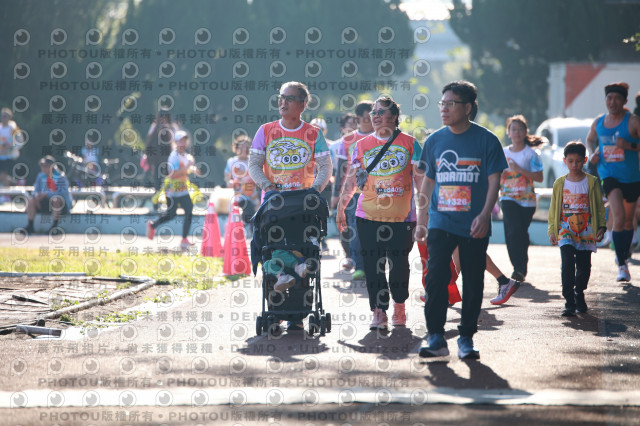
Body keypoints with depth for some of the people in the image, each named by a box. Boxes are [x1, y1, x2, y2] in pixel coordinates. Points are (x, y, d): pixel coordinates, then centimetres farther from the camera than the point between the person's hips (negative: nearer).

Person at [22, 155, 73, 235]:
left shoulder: (60, 176, -14)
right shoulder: (41, 176, 5)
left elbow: (62, 193, -25)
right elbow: (36, 190, 7)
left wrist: (46, 194, -31)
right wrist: (37, 196, -18)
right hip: (45, 202, 6)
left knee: (56, 199, -38)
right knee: (31, 200, -13)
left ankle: (54, 225, -30)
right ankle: (30, 226, -12)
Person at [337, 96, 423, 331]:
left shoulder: (409, 143, 3)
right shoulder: (362, 145, 8)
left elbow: (421, 179, 4)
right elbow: (351, 181, 11)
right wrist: (340, 208, 6)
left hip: (402, 216, -1)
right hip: (368, 216, 2)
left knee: (399, 263, 2)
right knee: (373, 265, -3)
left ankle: (399, 306, 22)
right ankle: (379, 311, 0)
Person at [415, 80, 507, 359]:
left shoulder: (485, 140, -2)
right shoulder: (434, 141, 8)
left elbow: (494, 181, -3)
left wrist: (484, 215, -16)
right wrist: (421, 221, 14)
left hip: (474, 226, -2)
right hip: (440, 222, 2)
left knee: (473, 282, 4)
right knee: (435, 277, -9)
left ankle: (466, 339, 14)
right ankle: (436, 338, -4)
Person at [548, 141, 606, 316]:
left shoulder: (591, 182, 3)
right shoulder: (560, 183, 6)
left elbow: (599, 206, 9)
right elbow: (553, 209, 12)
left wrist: (601, 227, 2)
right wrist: (552, 231, 7)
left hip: (586, 231, 1)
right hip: (566, 231, -1)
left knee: (584, 266, 4)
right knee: (568, 264, -15)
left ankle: (579, 294, 30)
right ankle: (569, 301, -14)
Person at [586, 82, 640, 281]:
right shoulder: (598, 122, 5)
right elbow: (590, 139, 24)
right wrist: (593, 152, 4)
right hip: (608, 175, 0)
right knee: (619, 217, -20)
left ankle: (623, 257, 38)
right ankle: (622, 265, -17)